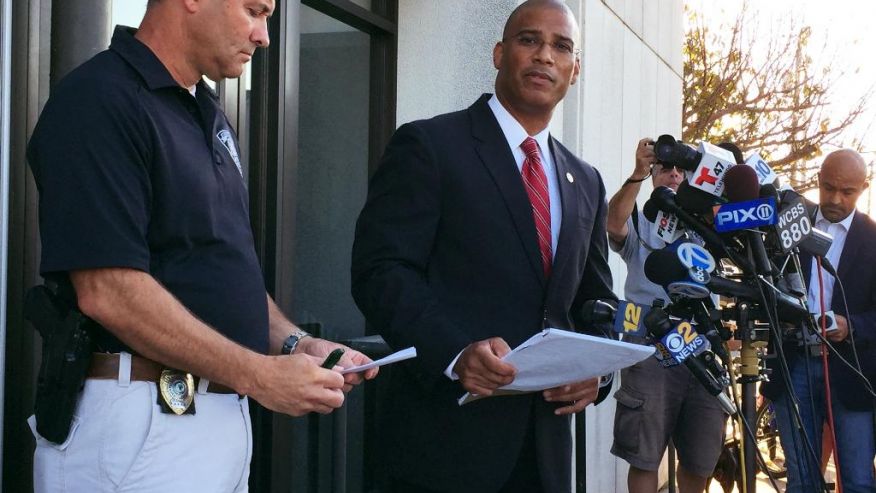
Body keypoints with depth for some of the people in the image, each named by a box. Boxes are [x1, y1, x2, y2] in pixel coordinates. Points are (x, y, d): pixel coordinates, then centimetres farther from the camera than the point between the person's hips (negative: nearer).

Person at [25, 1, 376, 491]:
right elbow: (109, 292, -22)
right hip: (139, 422, -9)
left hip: (224, 412, 9)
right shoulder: (98, 103, -15)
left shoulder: (210, 116, 14)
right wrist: (258, 376, -18)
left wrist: (294, 344, 3)